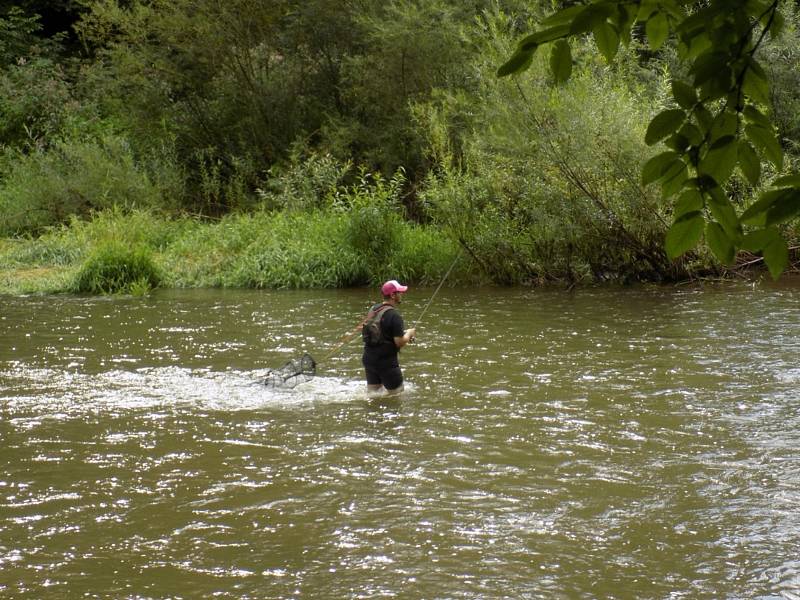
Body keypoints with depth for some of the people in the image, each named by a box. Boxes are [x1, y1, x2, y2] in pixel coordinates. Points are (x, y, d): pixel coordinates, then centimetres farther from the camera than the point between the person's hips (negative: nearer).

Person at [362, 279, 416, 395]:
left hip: (369, 359, 7)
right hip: (386, 362, -7)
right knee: (397, 394, 7)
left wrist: (402, 333, 16)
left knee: (372, 393, 18)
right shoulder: (394, 316, -18)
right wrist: (409, 334, 0)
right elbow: (399, 342, -20)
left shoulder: (373, 310, 6)